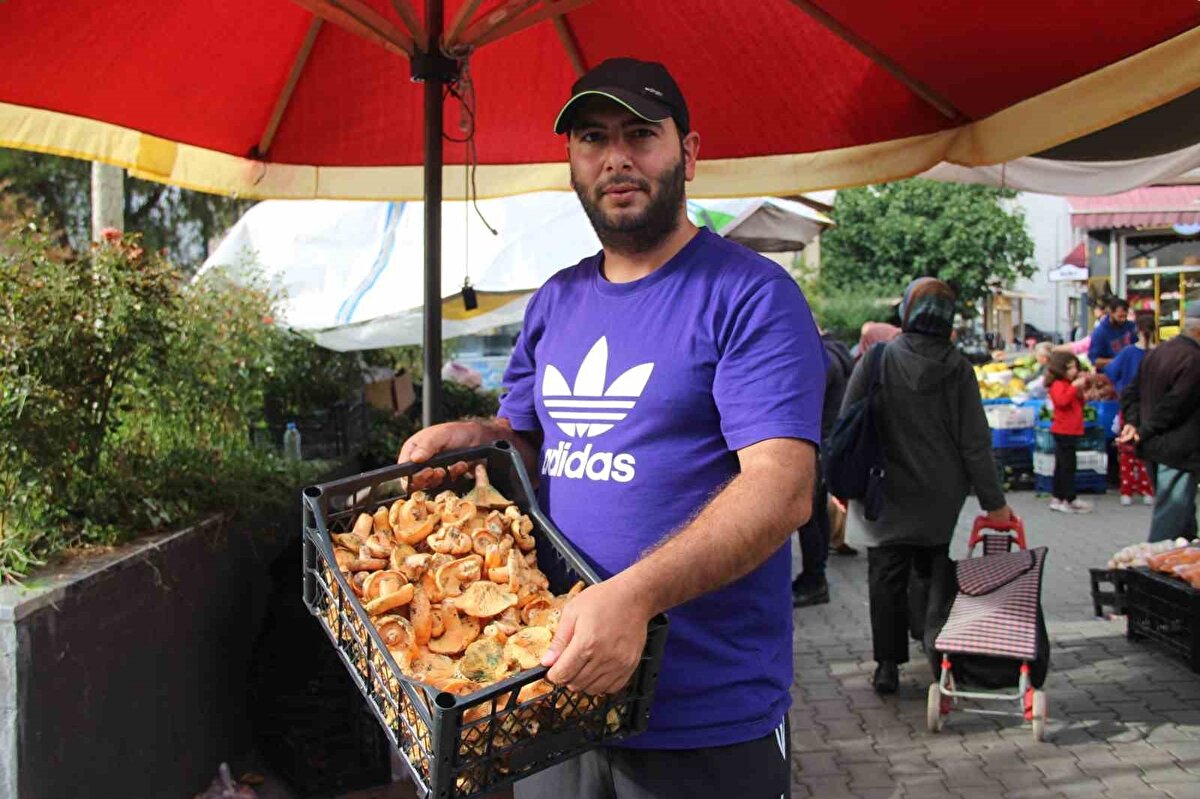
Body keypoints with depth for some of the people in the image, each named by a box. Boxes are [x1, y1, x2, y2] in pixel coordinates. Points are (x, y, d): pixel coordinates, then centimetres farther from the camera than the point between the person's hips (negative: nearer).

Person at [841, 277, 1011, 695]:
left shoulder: (877, 360, -10)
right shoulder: (957, 367, -6)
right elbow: (975, 441, -5)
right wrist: (993, 500, 1)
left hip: (888, 492, -2)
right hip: (941, 496, 2)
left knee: (887, 574, 5)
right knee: (934, 568, 19)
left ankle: (889, 664, 6)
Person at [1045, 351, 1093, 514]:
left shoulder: (1069, 384, 17)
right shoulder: (1058, 385, -12)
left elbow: (1079, 405, 22)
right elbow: (1061, 400, -32)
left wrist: (1080, 392, 5)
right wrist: (1074, 386, -28)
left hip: (1071, 431, 10)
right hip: (1064, 432, -10)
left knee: (1061, 466, 13)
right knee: (1068, 465, -8)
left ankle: (1057, 498, 18)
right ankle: (1071, 500, -7)